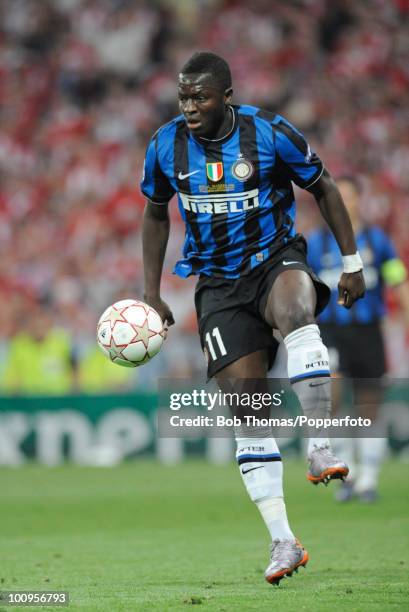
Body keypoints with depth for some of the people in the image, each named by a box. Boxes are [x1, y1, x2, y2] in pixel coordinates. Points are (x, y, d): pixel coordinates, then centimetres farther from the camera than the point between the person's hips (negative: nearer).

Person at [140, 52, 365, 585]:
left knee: (295, 308, -41)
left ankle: (320, 448, -36)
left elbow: (324, 188, 2)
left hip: (275, 260, -2)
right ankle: (283, 542, -1)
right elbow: (156, 215, 14)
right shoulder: (166, 146, -3)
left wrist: (351, 263, 0)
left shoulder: (270, 133, -11)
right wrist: (152, 293, 9)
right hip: (218, 283, 3)